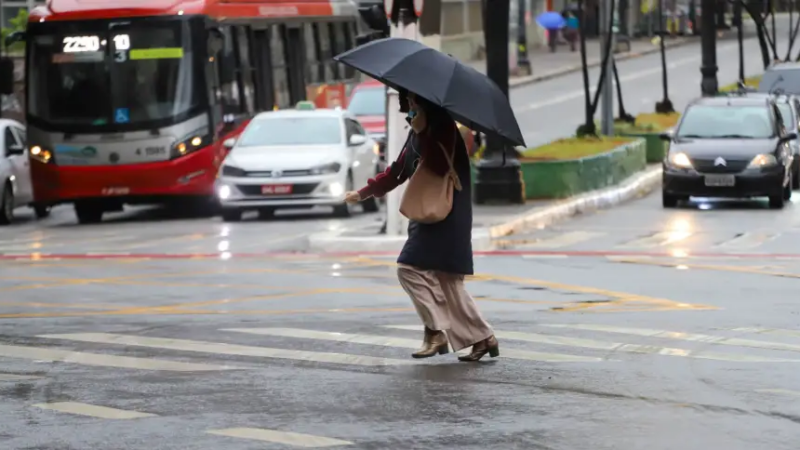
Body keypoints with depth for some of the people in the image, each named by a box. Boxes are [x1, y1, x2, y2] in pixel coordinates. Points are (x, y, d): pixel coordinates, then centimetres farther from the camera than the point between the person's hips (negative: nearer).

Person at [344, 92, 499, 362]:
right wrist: (363, 193, 21)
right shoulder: (417, 135, 15)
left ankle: (436, 332, -10)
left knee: (410, 268, -12)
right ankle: (483, 338, 10)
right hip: (427, 214, 9)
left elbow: (439, 167, -24)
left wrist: (421, 132, -20)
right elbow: (398, 171, 22)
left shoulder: (444, 129, -10)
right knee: (447, 280, 7)